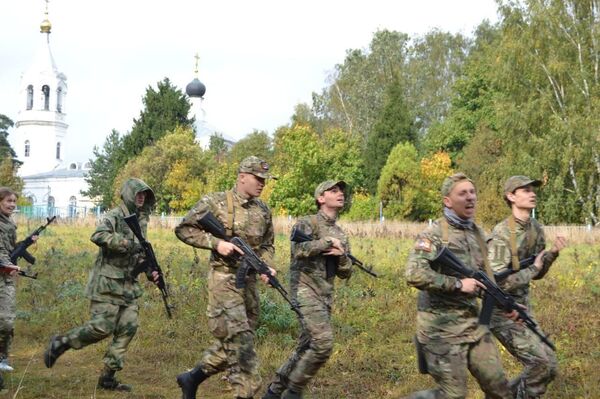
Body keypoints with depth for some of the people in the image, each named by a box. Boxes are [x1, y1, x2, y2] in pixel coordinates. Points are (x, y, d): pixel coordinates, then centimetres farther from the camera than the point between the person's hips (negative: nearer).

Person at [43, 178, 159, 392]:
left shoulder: (140, 220, 16)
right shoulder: (114, 216, -9)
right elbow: (98, 236, -28)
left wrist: (150, 271, 6)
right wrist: (128, 244, -29)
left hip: (129, 284, 8)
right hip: (108, 283, -8)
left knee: (128, 328, 0)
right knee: (102, 327, -12)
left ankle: (108, 376, 6)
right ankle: (60, 343, 9)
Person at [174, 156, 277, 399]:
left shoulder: (263, 211, 10)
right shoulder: (215, 203, -7)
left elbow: (267, 245, 20)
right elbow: (183, 230, -4)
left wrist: (266, 266, -1)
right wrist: (216, 243, -16)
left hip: (249, 281, 7)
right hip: (224, 279, -7)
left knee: (231, 343, 11)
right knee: (239, 340, -12)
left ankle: (192, 379, 27)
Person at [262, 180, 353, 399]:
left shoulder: (341, 235, 17)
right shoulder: (307, 223, -3)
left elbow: (345, 273, 16)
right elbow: (299, 250, -22)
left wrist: (341, 254, -5)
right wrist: (328, 242, -13)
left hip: (326, 296, 8)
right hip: (306, 290, -8)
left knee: (306, 348, 9)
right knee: (323, 343, -19)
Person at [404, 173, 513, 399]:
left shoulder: (478, 234, 12)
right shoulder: (434, 235, -12)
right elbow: (414, 275, -25)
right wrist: (458, 284, -22)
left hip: (473, 323, 7)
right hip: (442, 326, -7)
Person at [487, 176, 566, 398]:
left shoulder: (536, 229, 4)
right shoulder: (502, 234, -21)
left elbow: (537, 274, 12)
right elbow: (498, 282, -26)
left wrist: (553, 254, -5)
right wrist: (533, 269, -16)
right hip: (501, 311, -8)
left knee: (548, 366, 9)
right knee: (541, 364, -13)